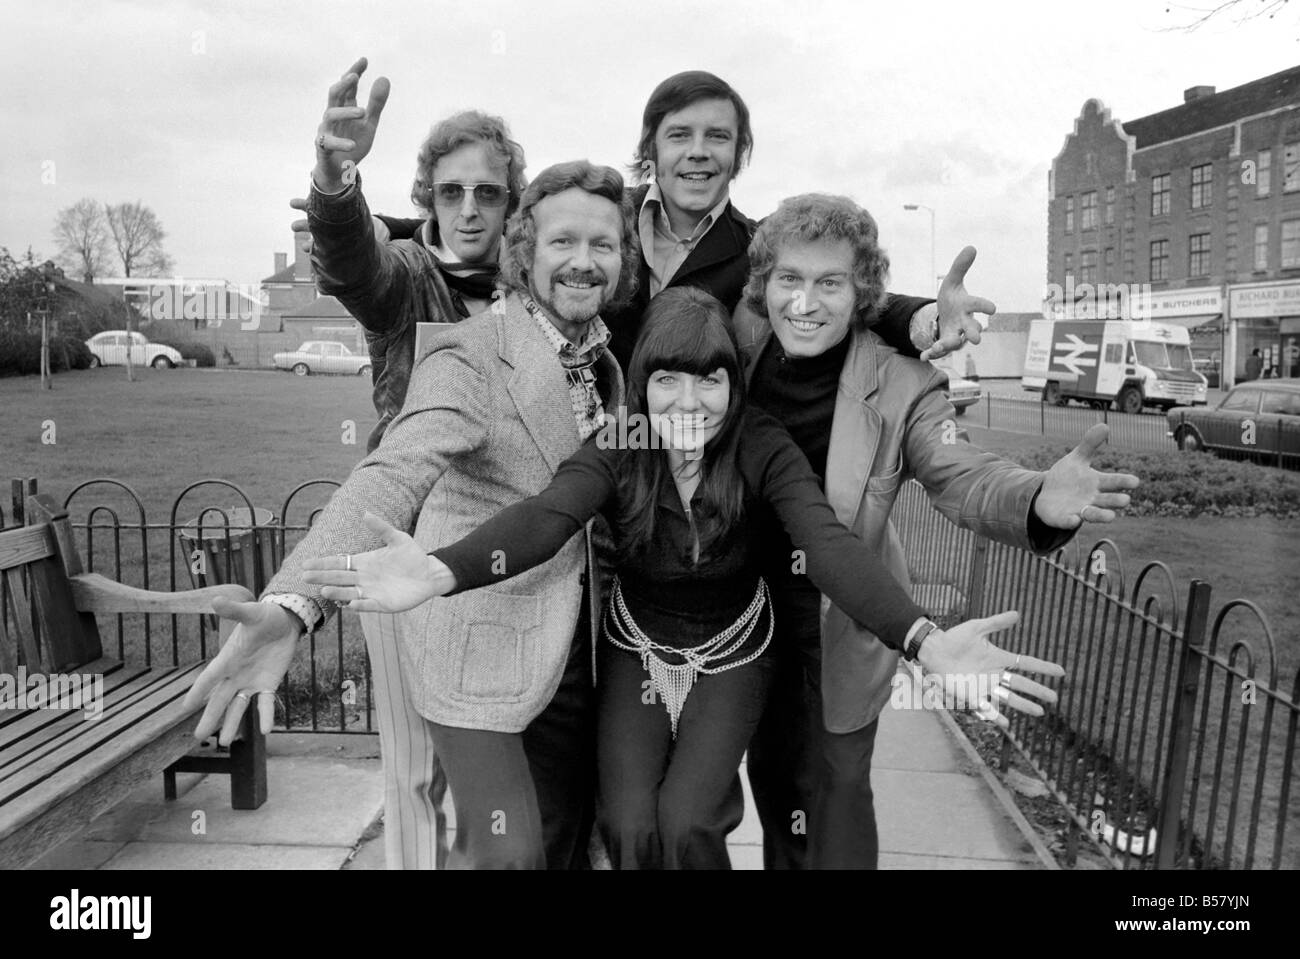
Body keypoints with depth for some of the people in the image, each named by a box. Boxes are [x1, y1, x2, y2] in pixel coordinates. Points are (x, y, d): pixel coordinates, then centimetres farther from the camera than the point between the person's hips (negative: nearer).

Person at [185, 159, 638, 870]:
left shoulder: (605, 361, 5)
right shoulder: (469, 357, -18)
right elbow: (391, 477, -35)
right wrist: (293, 606, -48)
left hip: (571, 643, 7)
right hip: (480, 646, -7)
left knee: (566, 841, 18)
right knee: (506, 852, -2)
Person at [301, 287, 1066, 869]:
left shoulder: (763, 449, -22)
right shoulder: (617, 451, -20)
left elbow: (828, 542, -35)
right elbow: (546, 517, -36)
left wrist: (922, 638, -54)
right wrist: (442, 572, -57)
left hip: (732, 657, -1)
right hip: (637, 653, 1)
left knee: (685, 823, -13)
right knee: (630, 826, -10)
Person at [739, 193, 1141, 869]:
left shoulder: (900, 385, -19)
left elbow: (960, 475, -27)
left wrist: (1038, 500, -46)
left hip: (839, 631, -4)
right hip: (751, 617, 4)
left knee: (833, 787, 11)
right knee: (770, 776, 24)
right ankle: (782, 863, 50)